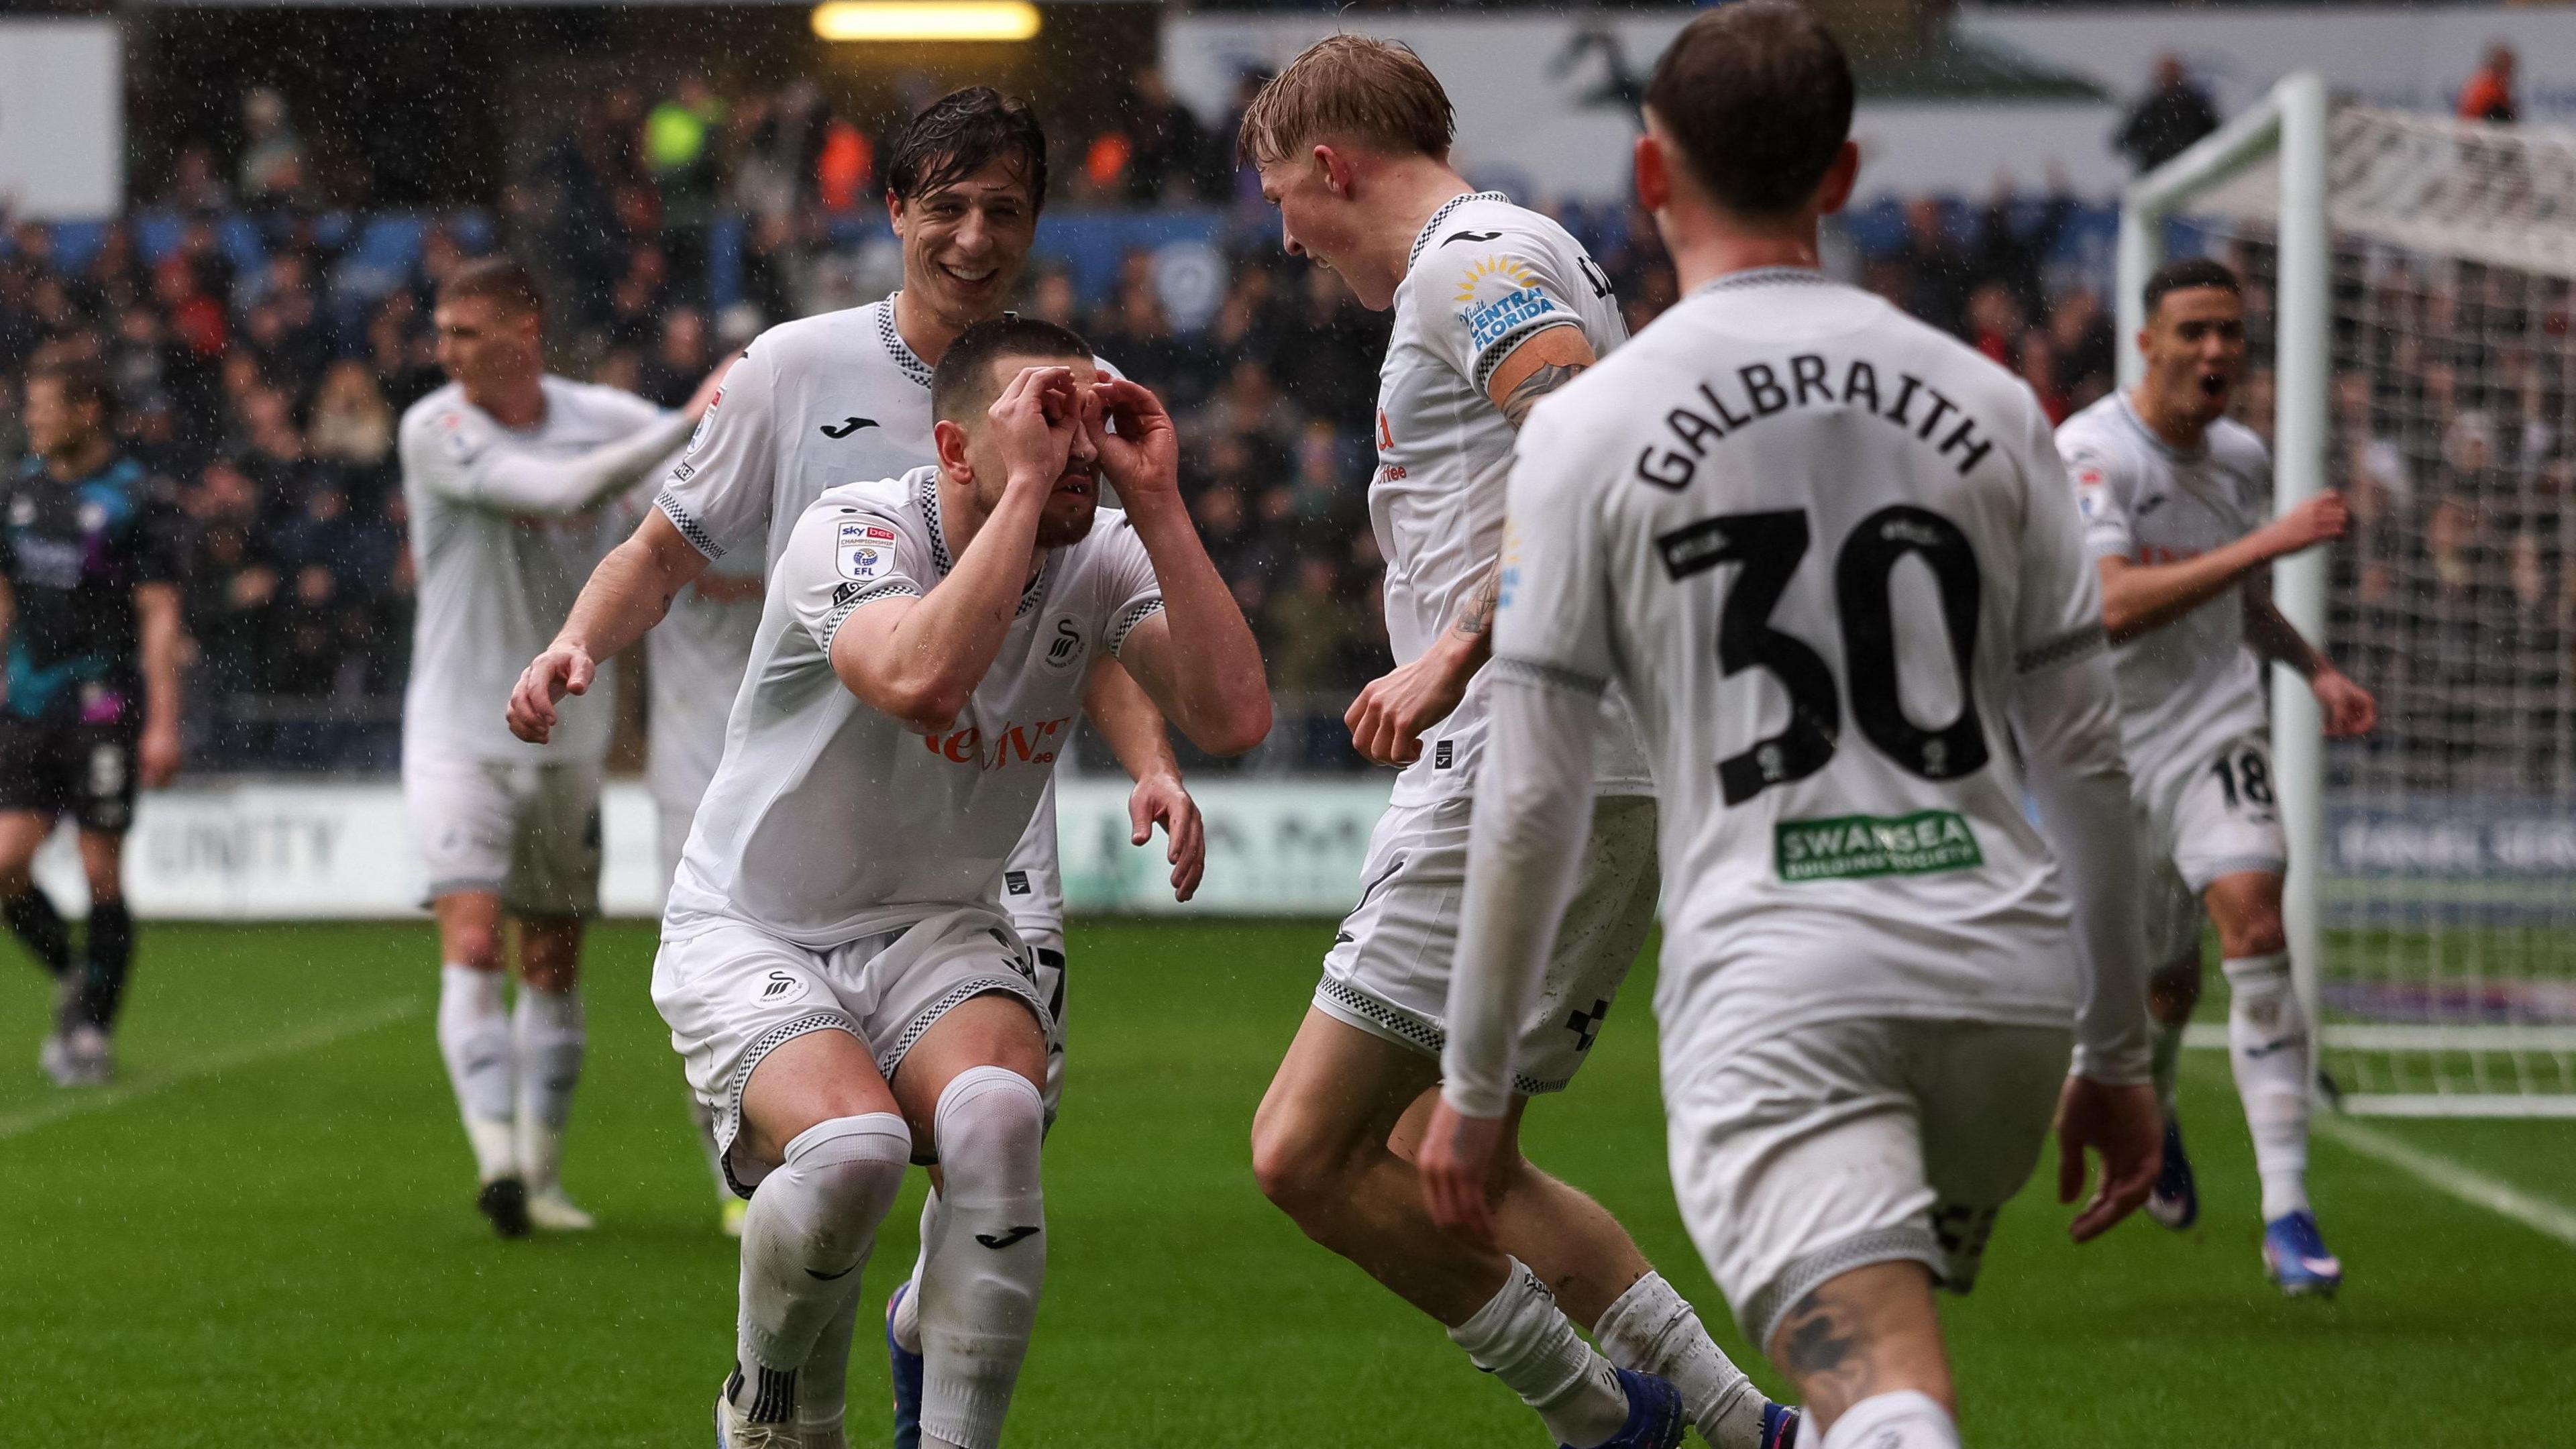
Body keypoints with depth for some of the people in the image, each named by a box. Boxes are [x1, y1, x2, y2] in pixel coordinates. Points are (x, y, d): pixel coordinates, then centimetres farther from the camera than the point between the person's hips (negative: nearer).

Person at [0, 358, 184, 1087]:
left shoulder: (135, 499, -6)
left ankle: (93, 1032, 8)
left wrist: (163, 724, -14)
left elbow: (160, 616, -8)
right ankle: (71, 977, 21)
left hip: (102, 705, -5)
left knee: (101, 870, -2)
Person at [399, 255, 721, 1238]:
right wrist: (684, 426, -28)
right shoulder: (435, 431, -14)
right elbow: (557, 488, -26)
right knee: (472, 944, -18)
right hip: (458, 738, -4)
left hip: (563, 738, 4)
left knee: (555, 963, 9)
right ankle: (495, 1155, -25)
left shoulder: (598, 415, -1)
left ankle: (541, 1174, 19)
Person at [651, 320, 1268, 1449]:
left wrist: (1158, 506, -22)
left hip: (939, 934, 3)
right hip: (751, 933, -3)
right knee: (853, 1145, -32)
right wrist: (1026, 486, -35)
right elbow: (921, 677, -40)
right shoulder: (851, 531, -19)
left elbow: (1233, 717, -20)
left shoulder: (1102, 561, -5)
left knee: (994, 1115, -31)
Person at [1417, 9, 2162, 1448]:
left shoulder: (1589, 427, 0)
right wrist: (2120, 1054, 21)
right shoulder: (1988, 406, 10)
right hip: (2007, 979, 4)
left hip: (1773, 993, -4)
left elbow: (1531, 801, 0)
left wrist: (1476, 1085, 10)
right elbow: (2087, 759, 12)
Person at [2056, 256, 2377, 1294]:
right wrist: (2265, 542, -34)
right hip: (2115, 750, -3)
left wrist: (2317, 670, 6)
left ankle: (2287, 1212, -23)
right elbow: (2114, 605, -31)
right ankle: (2152, 1118, 49)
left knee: (2254, 927, -21)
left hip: (2216, 734, 3)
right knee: (2167, 984, 10)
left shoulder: (2242, 457, 6)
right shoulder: (2088, 454, -15)